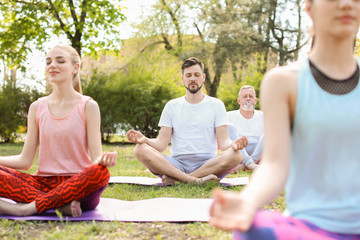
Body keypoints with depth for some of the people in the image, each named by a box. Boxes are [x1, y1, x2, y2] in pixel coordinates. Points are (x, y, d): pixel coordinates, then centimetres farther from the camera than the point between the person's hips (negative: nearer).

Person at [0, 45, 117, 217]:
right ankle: (61, 205, -23)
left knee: (101, 172, -36)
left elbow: (95, 159, -4)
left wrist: (104, 159, -28)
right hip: (43, 183, 3)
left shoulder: (87, 106, 2)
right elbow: (25, 160, 9)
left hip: (77, 184, -2)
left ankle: (26, 208, -26)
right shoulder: (37, 108, 11)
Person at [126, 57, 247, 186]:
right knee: (140, 150, -25)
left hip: (208, 164, 0)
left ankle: (175, 178, -28)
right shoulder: (172, 106, 13)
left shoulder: (216, 105, 10)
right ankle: (196, 180, -33)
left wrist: (233, 145, -24)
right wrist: (144, 140, -18)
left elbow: (223, 141, 1)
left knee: (236, 155, -32)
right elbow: (162, 143, 5)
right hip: (177, 164, 1)